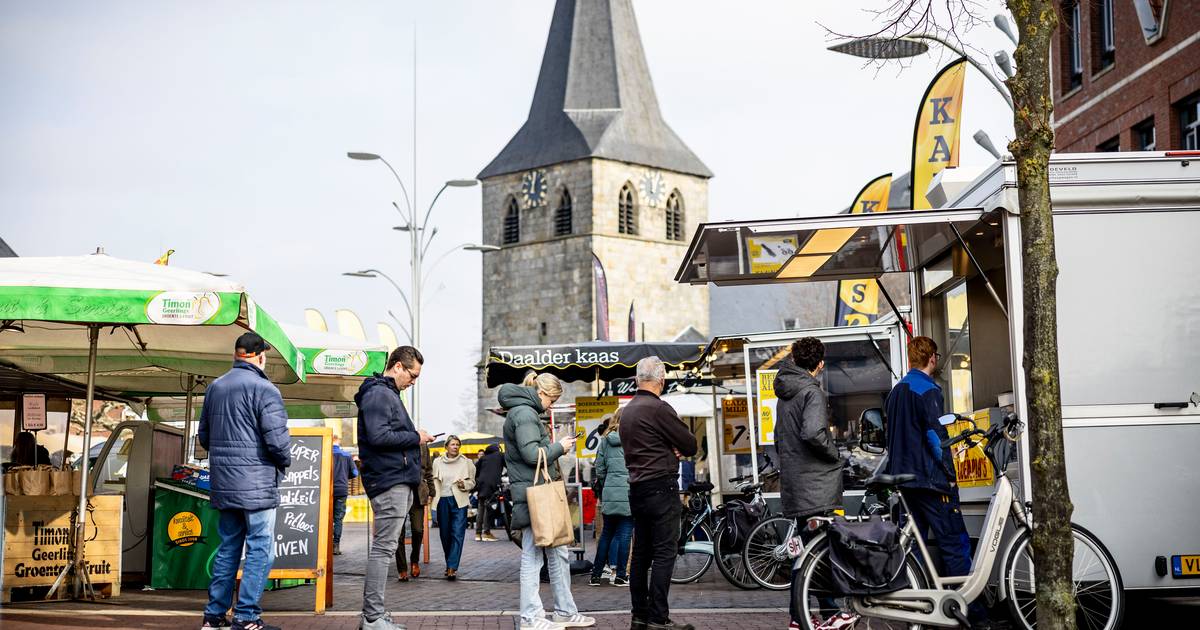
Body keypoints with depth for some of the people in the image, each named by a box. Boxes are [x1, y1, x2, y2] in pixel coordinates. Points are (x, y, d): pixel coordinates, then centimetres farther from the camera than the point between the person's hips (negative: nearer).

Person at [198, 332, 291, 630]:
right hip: (256, 482, -7)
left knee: (228, 547, 16)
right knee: (260, 549, -2)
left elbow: (204, 436, 19)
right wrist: (285, 461, 0)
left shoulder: (214, 388, 12)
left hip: (223, 482, 8)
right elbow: (277, 438, -18)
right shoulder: (264, 389, -13)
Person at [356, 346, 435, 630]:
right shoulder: (378, 394, -11)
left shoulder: (388, 394, 21)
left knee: (384, 548, 12)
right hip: (389, 481, -11)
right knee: (384, 548, -9)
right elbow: (378, 436, -22)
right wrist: (415, 437, -12)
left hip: (399, 482, 11)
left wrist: (414, 437, 9)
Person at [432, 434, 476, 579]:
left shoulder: (466, 462, 5)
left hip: (459, 501, -2)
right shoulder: (437, 462, 9)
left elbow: (472, 483, 9)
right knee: (445, 534, 7)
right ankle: (450, 565, 22)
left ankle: (452, 567, -15)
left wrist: (464, 484, -12)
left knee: (457, 534, -12)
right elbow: (434, 481, 12)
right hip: (442, 501, 2)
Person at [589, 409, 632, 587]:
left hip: (609, 493, 4)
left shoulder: (605, 440, 9)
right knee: (625, 534, 2)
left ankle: (596, 575, 15)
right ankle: (620, 575, 4)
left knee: (607, 533, 13)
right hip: (629, 493, -4)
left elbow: (599, 469, 12)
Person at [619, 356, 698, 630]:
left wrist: (670, 449, 4)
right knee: (664, 554, -7)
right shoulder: (659, 408, -14)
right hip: (661, 487, -9)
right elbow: (690, 446, -10)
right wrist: (679, 447, 12)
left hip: (637, 488, 9)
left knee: (641, 553, 11)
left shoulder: (627, 411, 14)